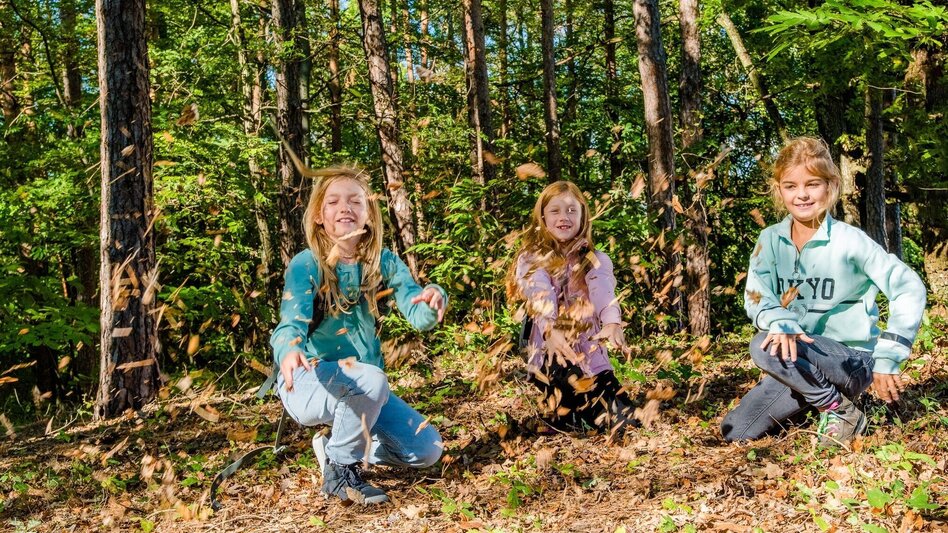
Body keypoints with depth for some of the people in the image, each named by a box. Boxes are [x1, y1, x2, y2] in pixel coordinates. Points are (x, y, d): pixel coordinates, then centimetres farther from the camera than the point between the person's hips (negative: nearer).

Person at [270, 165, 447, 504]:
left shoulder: (384, 262, -4)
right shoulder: (306, 264, -15)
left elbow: (418, 315, -17)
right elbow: (292, 320, -31)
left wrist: (433, 300, -42)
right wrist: (288, 350, -56)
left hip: (362, 385, 5)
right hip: (307, 383, -5)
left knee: (427, 450, -5)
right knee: (371, 380, -36)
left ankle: (335, 448, 17)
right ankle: (339, 470, -9)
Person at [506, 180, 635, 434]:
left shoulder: (596, 260, 6)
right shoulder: (532, 260, 2)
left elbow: (603, 291, -17)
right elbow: (540, 296, -20)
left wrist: (612, 322, -39)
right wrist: (551, 329, -42)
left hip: (590, 353, 2)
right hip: (549, 353, -2)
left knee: (624, 419, -11)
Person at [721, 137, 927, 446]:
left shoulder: (849, 241, -14)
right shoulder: (771, 240, -1)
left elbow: (909, 289, -13)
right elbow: (755, 295, -10)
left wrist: (887, 358, -17)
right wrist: (780, 323, -34)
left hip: (852, 359, -5)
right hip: (798, 362, 5)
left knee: (765, 348, -32)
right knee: (735, 433, 0)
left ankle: (842, 412, -11)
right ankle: (817, 394, 18)